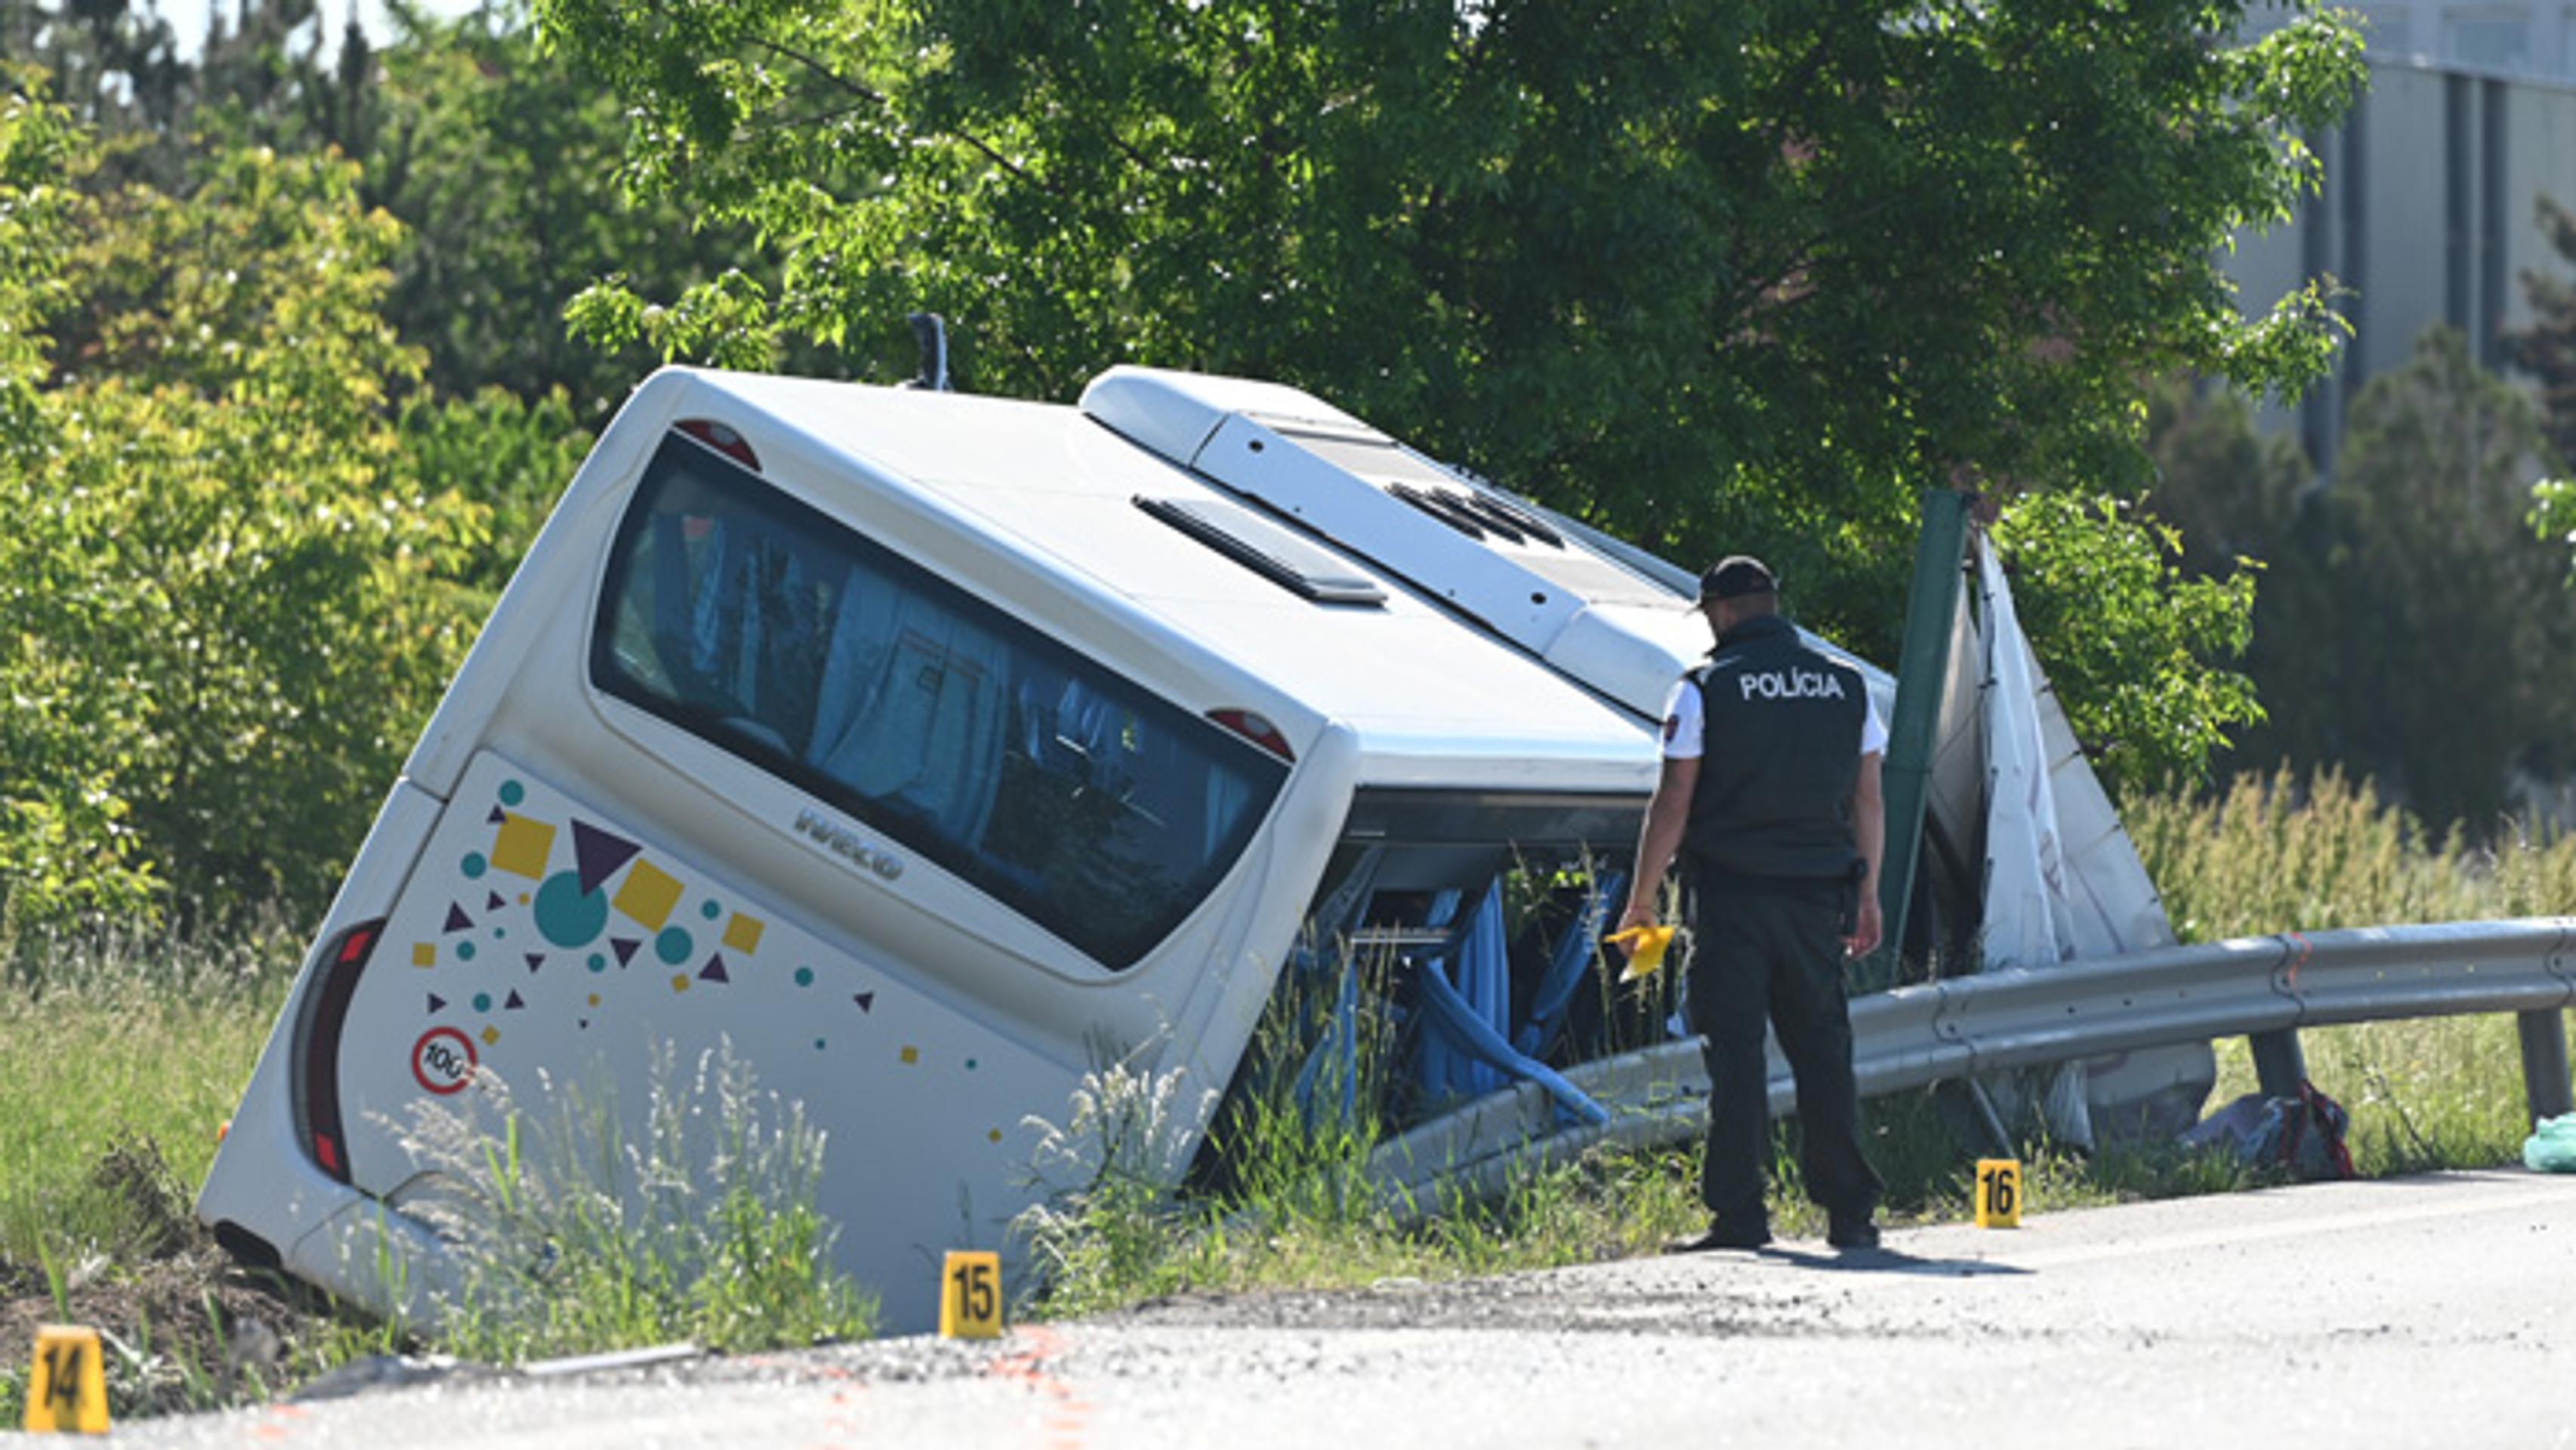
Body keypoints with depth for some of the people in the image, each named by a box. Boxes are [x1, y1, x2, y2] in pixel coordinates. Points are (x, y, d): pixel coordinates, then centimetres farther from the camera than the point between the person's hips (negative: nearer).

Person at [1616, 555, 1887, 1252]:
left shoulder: (1704, 691, -5)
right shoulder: (1847, 685, 8)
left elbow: (1672, 807, -6)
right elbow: (1867, 802, 11)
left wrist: (1642, 901, 2)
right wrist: (1867, 896, 20)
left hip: (1729, 894, -3)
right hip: (1816, 898, 4)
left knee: (1735, 1056, -2)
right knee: (1822, 1050, 9)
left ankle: (1739, 1213, -6)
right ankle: (1849, 1212, 6)